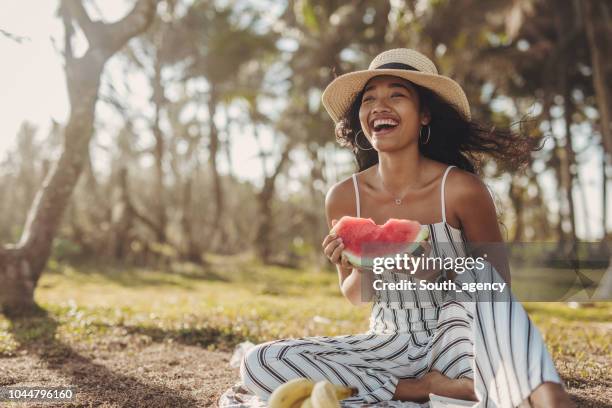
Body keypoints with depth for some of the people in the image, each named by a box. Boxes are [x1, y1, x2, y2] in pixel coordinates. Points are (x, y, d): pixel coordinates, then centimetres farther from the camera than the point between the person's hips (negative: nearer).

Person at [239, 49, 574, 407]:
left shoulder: (460, 189, -15)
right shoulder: (343, 198, -7)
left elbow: (498, 280, -3)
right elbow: (356, 296, 6)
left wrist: (442, 277, -24)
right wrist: (361, 271, -19)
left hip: (455, 336, -3)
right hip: (390, 344, 3)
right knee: (259, 364, -17)